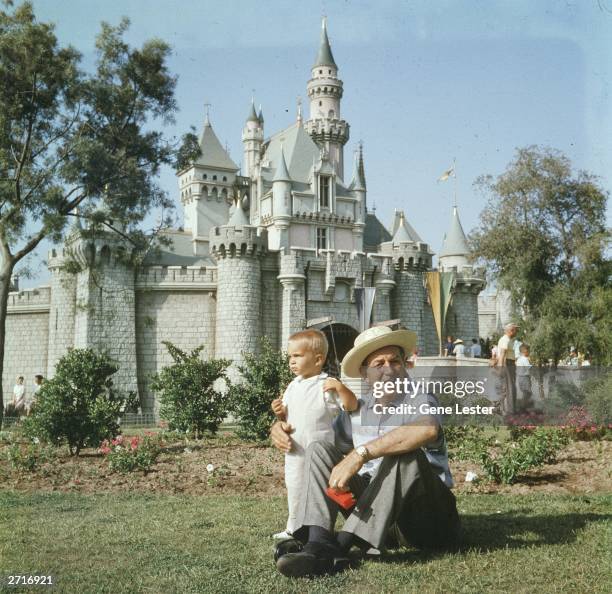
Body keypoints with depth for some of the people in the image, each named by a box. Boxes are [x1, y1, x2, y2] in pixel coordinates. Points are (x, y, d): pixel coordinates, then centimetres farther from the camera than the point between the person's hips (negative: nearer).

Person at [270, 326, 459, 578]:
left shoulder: (419, 402, -9)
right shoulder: (357, 409, 9)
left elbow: (428, 429, -35)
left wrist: (361, 453, -37)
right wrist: (282, 428, 1)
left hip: (430, 518, -5)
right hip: (378, 512, 5)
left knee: (405, 454, -32)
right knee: (320, 450, -6)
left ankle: (340, 545, -33)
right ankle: (319, 543, -28)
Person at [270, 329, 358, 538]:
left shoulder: (328, 385, -8)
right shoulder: (293, 387, 10)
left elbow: (352, 406, -13)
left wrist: (340, 387, -26)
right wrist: (279, 413, -5)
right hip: (294, 450, 6)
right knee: (294, 490, 14)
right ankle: (293, 528, 28)